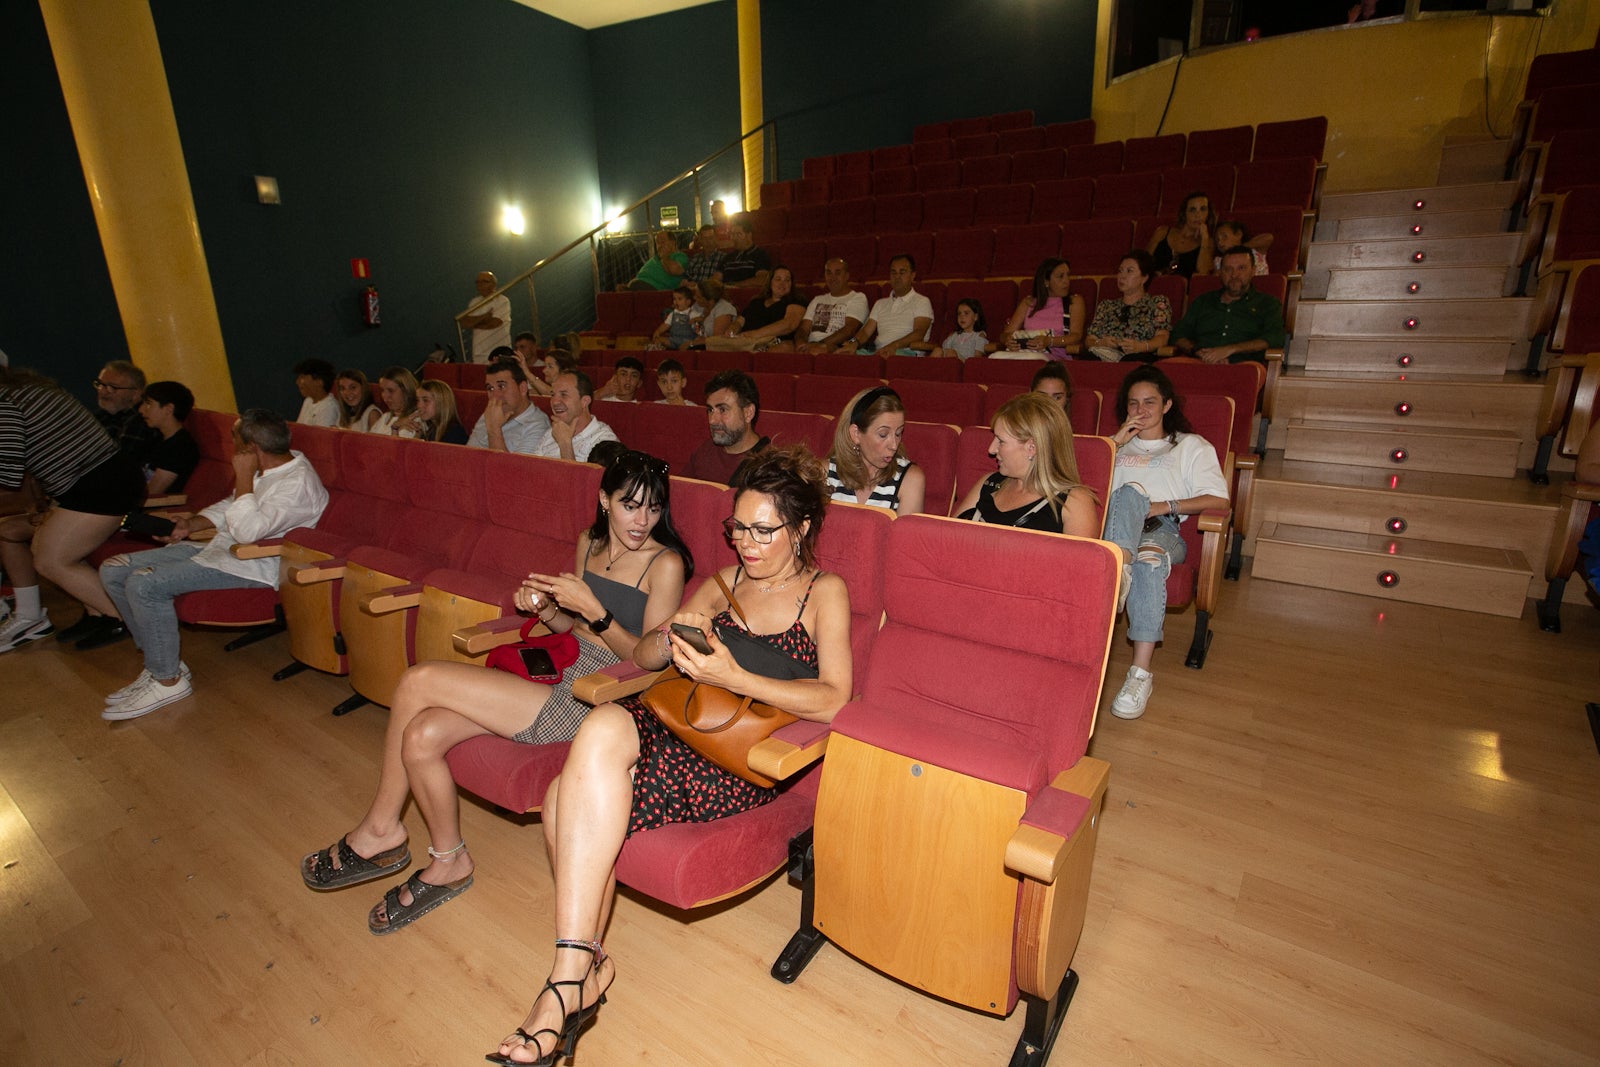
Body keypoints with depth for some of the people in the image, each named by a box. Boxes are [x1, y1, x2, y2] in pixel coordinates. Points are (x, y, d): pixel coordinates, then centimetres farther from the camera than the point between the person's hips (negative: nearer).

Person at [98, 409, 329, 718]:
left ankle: (168, 680, -8)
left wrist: (243, 478, -21)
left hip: (252, 565, -11)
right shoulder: (264, 468, 10)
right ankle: (160, 661, 9)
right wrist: (192, 524, 10)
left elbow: (248, 531, -30)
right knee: (113, 571, 4)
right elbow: (229, 506, 26)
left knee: (143, 584, -24)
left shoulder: (298, 483, -21)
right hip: (220, 547, 11)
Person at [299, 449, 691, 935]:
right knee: (421, 736, -10)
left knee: (418, 682, -11)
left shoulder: (666, 563, -11)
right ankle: (447, 864, 13)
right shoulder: (589, 543, 11)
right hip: (565, 681, 7)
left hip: (597, 704, -7)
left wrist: (592, 609, -23)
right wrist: (542, 607, -1)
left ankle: (380, 830, 14)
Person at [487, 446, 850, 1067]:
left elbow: (833, 700, -12)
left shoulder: (824, 592, 3)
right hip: (683, 725, 5)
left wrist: (733, 678, -24)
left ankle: (572, 976, -11)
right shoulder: (721, 584, 19)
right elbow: (642, 659, 14)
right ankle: (582, 967, -4)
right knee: (570, 800, -24)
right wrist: (674, 634, -10)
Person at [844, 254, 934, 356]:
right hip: (878, 353, 4)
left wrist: (894, 345, -28)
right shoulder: (881, 303, 28)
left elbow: (919, 333, -8)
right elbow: (866, 331, 15)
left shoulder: (922, 302, 10)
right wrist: (854, 343, -11)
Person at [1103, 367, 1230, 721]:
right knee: (1130, 492, -34)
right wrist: (1117, 440, 7)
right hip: (1115, 528, 1)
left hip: (1163, 530, -1)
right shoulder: (1116, 444, 33)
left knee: (1150, 556, -38)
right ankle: (1118, 568, -60)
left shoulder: (1191, 445, 25)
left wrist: (1164, 506, -6)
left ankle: (1141, 673, -43)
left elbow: (1218, 499, 7)